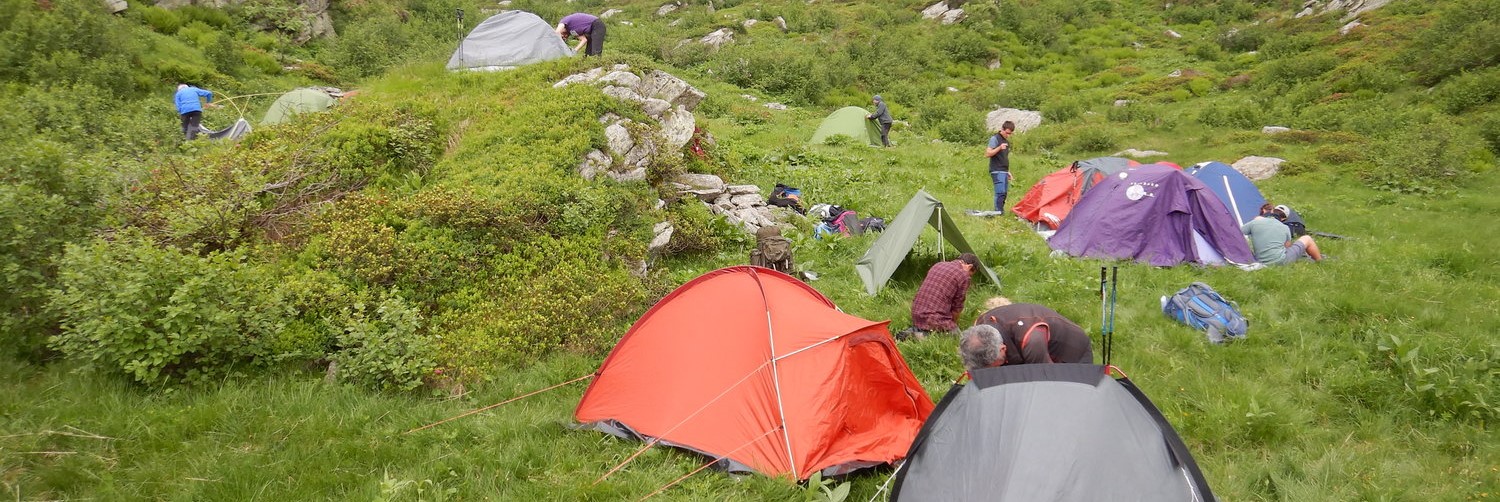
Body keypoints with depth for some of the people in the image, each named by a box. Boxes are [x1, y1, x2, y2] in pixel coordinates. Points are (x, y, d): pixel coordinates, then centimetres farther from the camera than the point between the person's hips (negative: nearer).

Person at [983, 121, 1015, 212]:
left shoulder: (1007, 141, 19)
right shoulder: (995, 139, -7)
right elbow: (987, 154, -14)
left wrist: (1008, 171, 24)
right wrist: (999, 148, -26)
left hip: (1004, 171, 9)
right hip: (997, 171, -8)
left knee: (1004, 193, 7)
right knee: (1000, 192, -16)